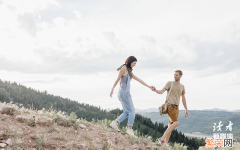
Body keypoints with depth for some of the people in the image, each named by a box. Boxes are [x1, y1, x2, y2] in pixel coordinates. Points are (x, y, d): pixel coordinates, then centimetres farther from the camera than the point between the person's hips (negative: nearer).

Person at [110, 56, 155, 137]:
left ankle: (115, 123, 5)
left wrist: (148, 86, 19)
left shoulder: (129, 71, 20)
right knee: (131, 111, -6)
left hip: (126, 93, 9)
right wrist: (112, 89, -11)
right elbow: (117, 79, -9)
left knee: (127, 112, 8)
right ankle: (130, 129, -4)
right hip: (124, 92, -9)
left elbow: (138, 80, 20)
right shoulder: (124, 68, -6)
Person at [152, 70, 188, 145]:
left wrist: (186, 110, 19)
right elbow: (161, 92, -9)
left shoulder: (182, 86, 17)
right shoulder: (170, 83, 1)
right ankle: (162, 138, -19)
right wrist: (155, 90, -30)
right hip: (170, 106, -6)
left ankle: (165, 143, 5)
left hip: (176, 107, 6)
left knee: (171, 126, 3)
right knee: (176, 123, -20)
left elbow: (183, 99, 21)